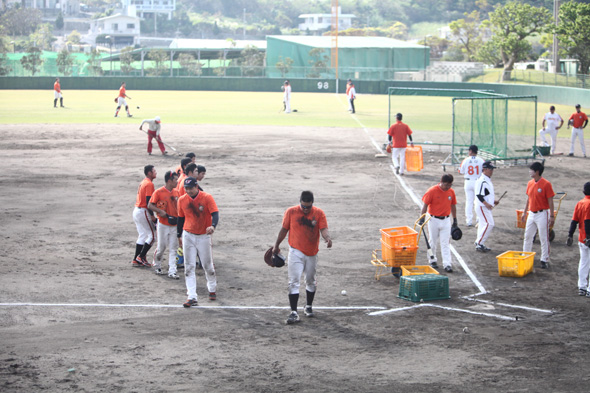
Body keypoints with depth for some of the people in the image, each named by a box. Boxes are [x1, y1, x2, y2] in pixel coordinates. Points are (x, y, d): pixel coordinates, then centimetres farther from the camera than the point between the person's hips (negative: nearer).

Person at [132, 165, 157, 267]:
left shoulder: (143, 182, 15)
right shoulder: (149, 184, -14)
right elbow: (148, 201, -21)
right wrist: (152, 216, -19)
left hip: (136, 210, 10)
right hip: (143, 212, -10)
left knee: (142, 235, 14)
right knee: (152, 235, -2)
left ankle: (136, 259, 13)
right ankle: (141, 256, -2)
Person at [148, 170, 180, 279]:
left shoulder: (176, 192, 8)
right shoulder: (159, 192, -10)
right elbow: (150, 205, -9)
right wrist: (160, 212, -20)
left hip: (174, 225, 5)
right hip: (163, 224, -5)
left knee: (173, 249, 1)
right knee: (162, 247, 3)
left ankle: (172, 271, 1)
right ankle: (157, 266, 28)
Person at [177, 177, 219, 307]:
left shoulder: (207, 198, -12)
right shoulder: (182, 200, -1)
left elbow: (215, 213, -22)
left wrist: (212, 226, -41)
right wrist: (179, 235, 16)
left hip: (204, 236, -2)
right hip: (188, 236, 2)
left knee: (208, 265, 9)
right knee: (189, 267, -4)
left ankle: (212, 290, 34)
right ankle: (192, 297, -5)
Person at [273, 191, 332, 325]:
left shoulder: (319, 213, -4)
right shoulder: (291, 212, -6)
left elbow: (323, 229, -14)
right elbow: (284, 229, 5)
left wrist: (327, 238, -36)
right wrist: (276, 246, 13)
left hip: (312, 253, 2)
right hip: (296, 252, -2)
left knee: (311, 281, 16)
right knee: (294, 282, -11)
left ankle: (309, 307, 37)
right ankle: (294, 313, -14)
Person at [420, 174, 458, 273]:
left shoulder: (451, 192, 1)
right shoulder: (432, 191, -13)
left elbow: (453, 206, 12)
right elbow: (425, 205, -10)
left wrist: (455, 219, 16)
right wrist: (422, 218, -14)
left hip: (446, 220, 3)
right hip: (434, 220, -3)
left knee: (446, 243, -2)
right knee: (433, 242, 9)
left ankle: (447, 264, -4)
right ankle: (432, 260, 25)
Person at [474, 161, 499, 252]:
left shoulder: (488, 180, 15)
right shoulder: (482, 181, -18)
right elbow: (479, 195, -24)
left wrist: (494, 201, 14)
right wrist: (486, 204, -30)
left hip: (487, 207, 10)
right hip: (482, 206, -10)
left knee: (483, 224, 13)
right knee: (489, 224, -14)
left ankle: (480, 244, 19)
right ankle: (479, 243, -11)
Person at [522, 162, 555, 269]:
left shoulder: (546, 184, -14)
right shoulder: (530, 183, 7)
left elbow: (550, 201, -12)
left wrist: (552, 216, -14)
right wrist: (524, 213, 18)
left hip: (542, 214, -7)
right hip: (531, 214, 7)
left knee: (544, 238, -1)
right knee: (527, 236, 13)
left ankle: (545, 260, 6)